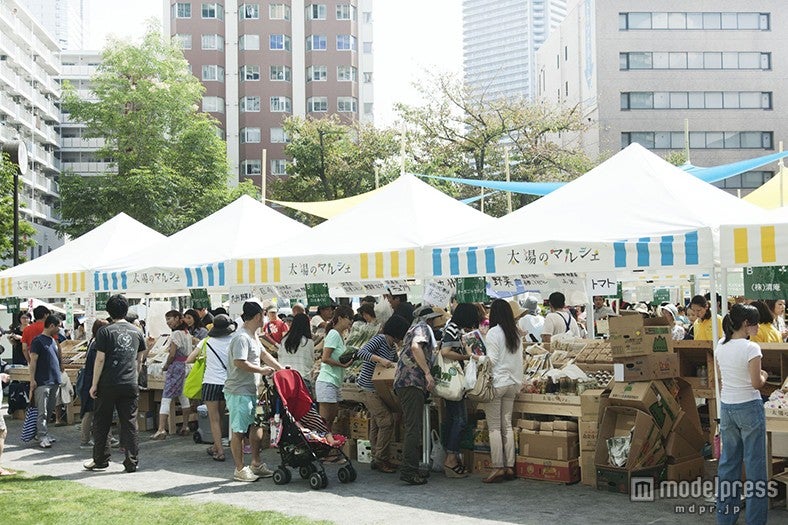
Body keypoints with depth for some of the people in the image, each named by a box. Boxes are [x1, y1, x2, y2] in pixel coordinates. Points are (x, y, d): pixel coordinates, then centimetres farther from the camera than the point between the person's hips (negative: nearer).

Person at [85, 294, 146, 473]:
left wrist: (94, 384, -3)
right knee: (129, 423, 6)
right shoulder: (136, 332, 7)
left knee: (101, 423, 10)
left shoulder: (105, 331, -6)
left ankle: (100, 460, 16)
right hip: (131, 385, 3)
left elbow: (100, 360, -9)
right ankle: (132, 462, 6)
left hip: (108, 385, -3)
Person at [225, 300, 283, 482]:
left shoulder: (253, 335, 14)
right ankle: (240, 469, 6)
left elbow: (263, 353, 23)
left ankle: (256, 464, 24)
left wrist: (281, 369, 17)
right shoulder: (241, 337, -20)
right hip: (239, 392, -10)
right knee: (238, 431, -1)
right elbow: (240, 363, -27)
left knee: (256, 426, 14)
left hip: (251, 390, 10)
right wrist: (262, 370, -17)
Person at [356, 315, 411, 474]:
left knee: (376, 423, 13)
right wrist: (380, 360, -35)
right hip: (369, 387, -9)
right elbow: (362, 352, -26)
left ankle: (377, 459, 19)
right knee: (386, 420, -13)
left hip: (379, 388, 9)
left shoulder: (393, 347, 12)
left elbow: (396, 365, 22)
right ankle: (381, 459, -5)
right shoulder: (379, 339, -14)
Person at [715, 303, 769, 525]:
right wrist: (764, 376, 4)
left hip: (726, 407, 6)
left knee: (728, 460, 14)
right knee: (754, 464, 3)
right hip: (749, 408, -6)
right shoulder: (751, 348, -17)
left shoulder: (720, 346, 3)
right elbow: (757, 383, -14)